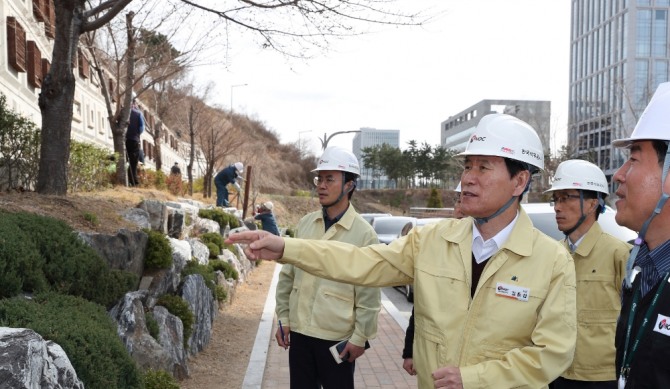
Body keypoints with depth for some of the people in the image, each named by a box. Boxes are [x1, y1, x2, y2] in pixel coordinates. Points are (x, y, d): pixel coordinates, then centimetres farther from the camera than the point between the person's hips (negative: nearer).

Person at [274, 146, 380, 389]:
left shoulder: (363, 233, -9)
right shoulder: (305, 223, 4)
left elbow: (369, 293, -8)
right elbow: (288, 275, 10)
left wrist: (360, 337, -8)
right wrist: (283, 317, 8)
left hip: (338, 337, -4)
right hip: (299, 332, 4)